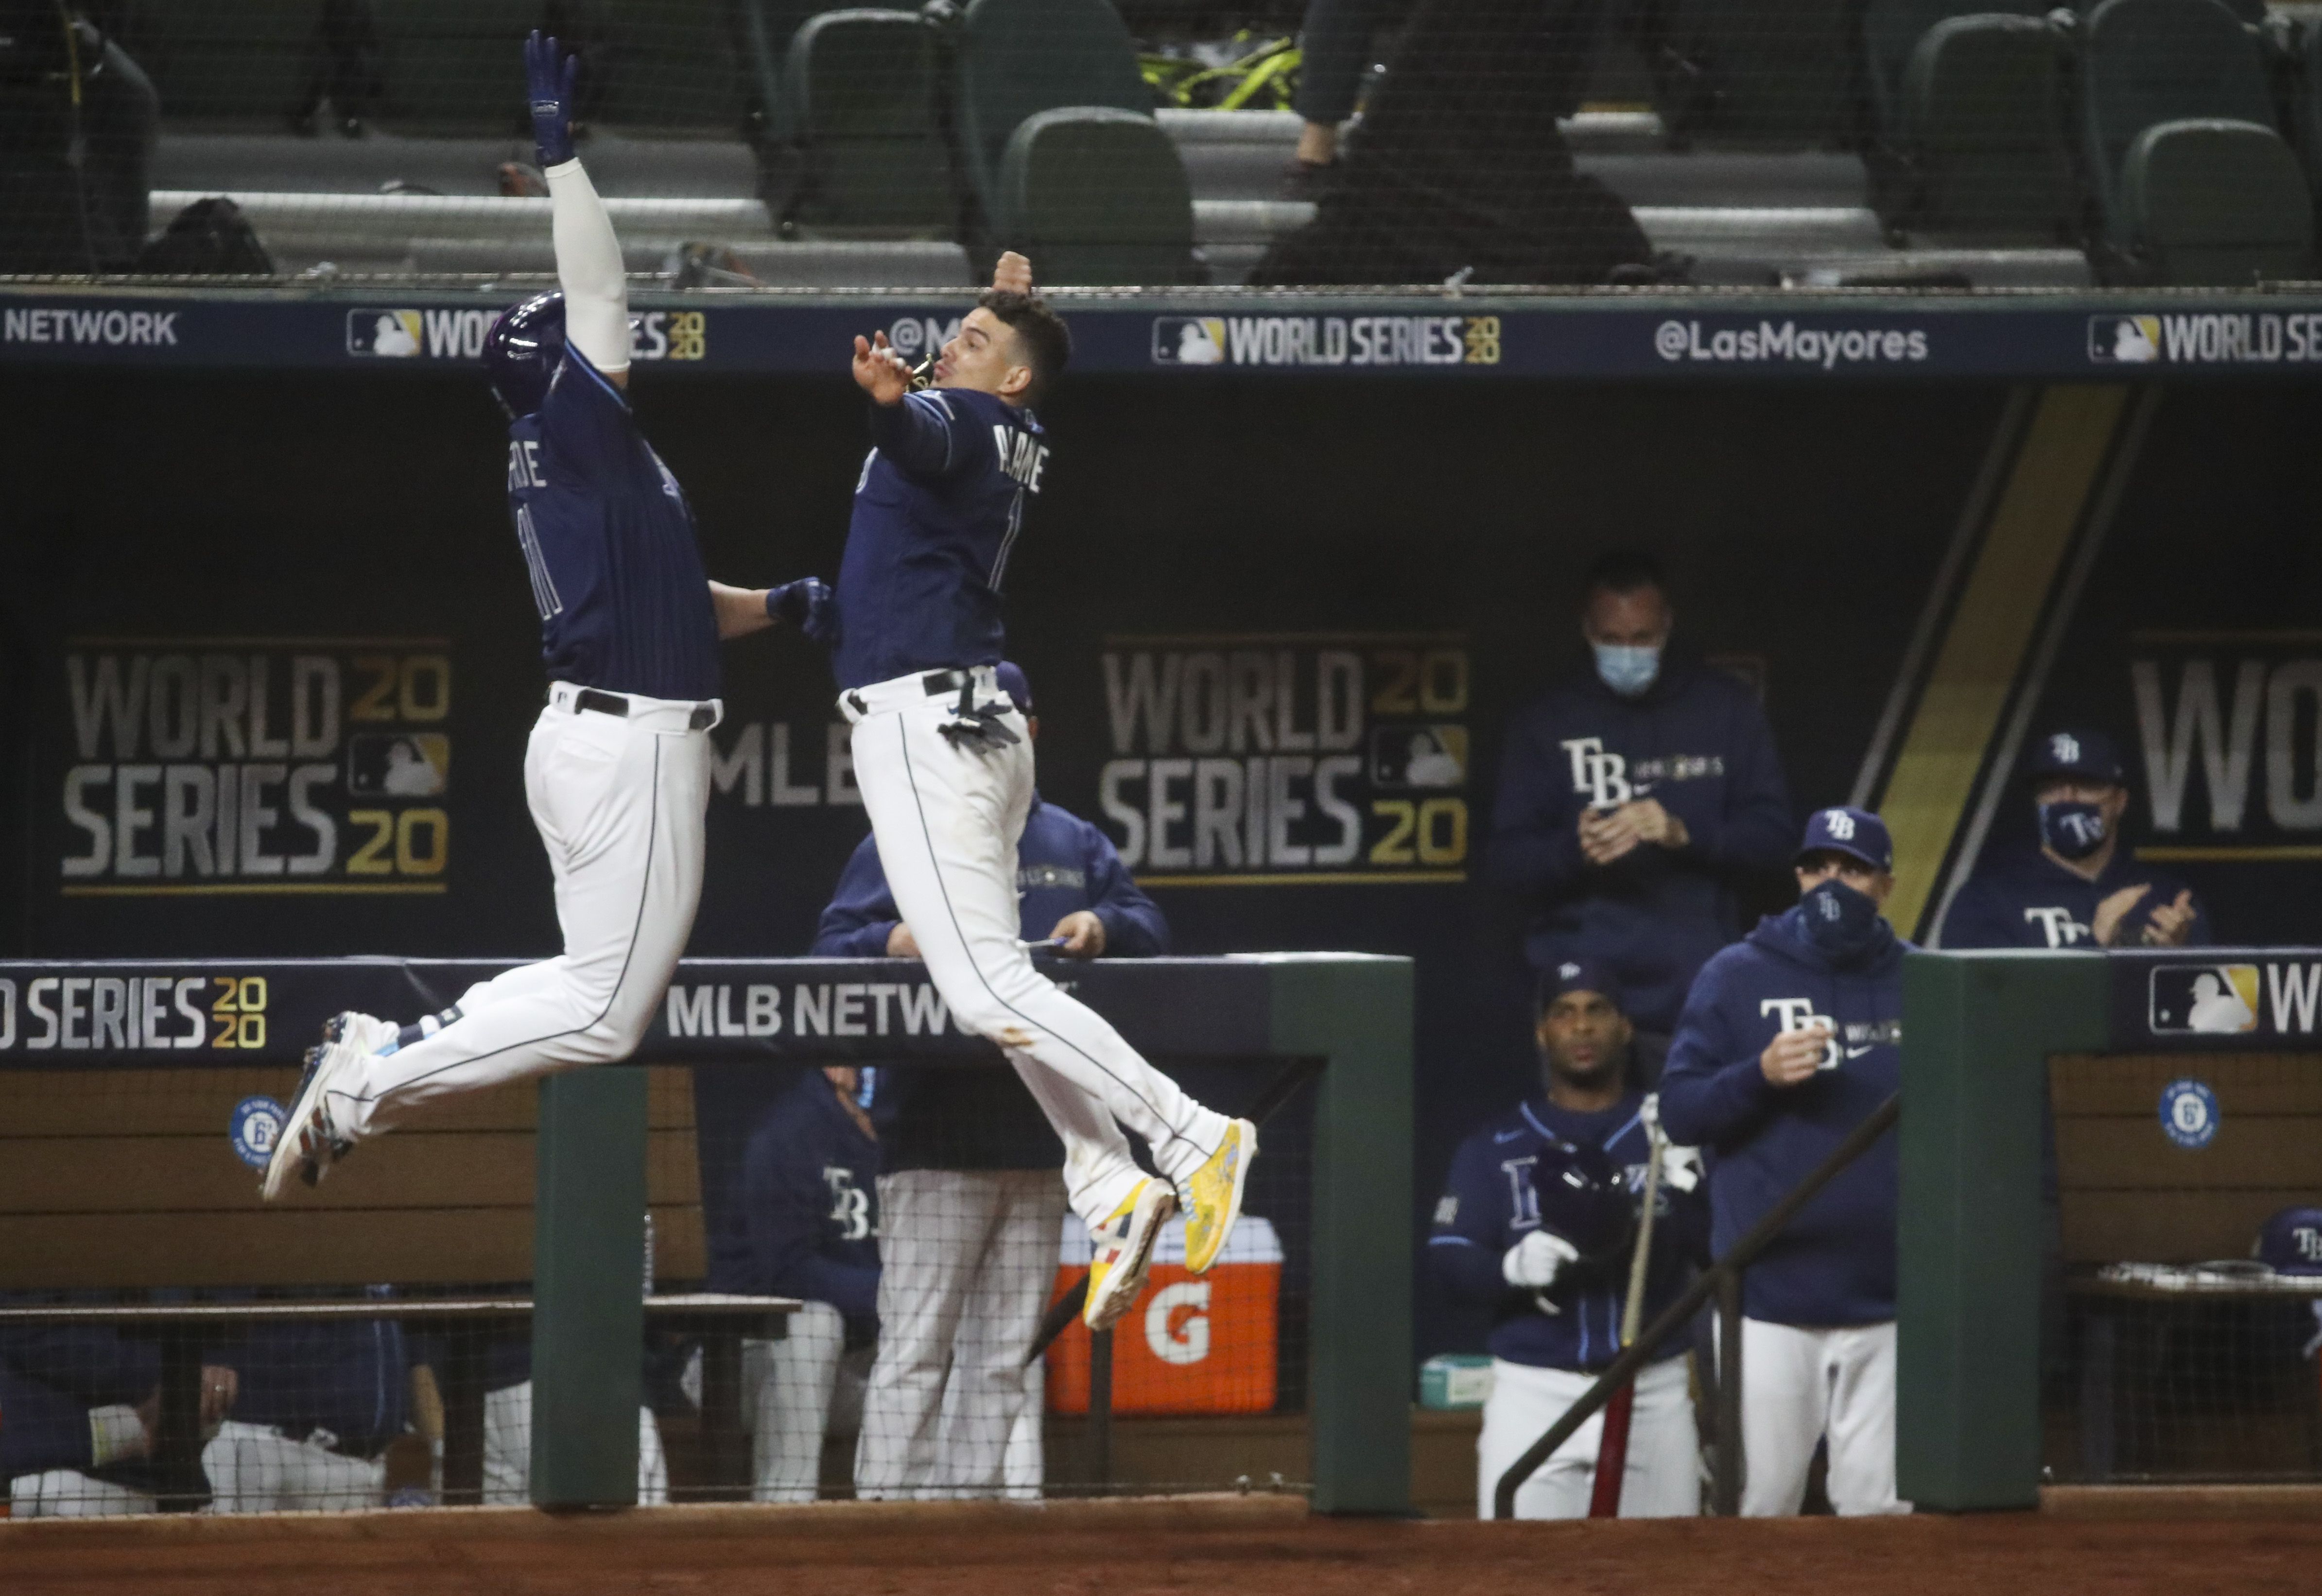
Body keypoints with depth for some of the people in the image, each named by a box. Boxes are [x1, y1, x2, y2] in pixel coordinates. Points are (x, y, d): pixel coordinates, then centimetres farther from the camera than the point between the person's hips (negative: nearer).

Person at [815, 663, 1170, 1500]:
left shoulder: (1075, 845, 16)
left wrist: (1103, 926, -10)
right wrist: (892, 943, -28)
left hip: (1037, 1141, 5)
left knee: (1007, 1357, 10)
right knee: (915, 1351, -10)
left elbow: (1151, 929, 13)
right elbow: (832, 953, -5)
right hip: (935, 1144, -5)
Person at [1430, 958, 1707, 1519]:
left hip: (1652, 1392, 1)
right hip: (1534, 1390, -1)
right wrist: (1514, 1268, -18)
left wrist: (1681, 1186, -16)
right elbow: (1451, 1256, 2)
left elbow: (1719, 1249, 1)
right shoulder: (1497, 1146, 9)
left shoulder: (1671, 1134, 9)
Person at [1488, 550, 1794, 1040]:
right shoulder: (1546, 721, 8)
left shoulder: (1726, 709, 9)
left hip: (1696, 993, 0)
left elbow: (1772, 833, 5)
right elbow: (1510, 860, 5)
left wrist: (1684, 834, -13)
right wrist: (1574, 850, -16)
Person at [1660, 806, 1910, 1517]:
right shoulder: (1738, 977, 4)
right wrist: (1760, 1076, -17)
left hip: (1886, 1299, 2)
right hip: (1768, 1294, -2)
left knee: (1881, 1509, 2)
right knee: (1759, 1502, -4)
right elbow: (1679, 1111, 0)